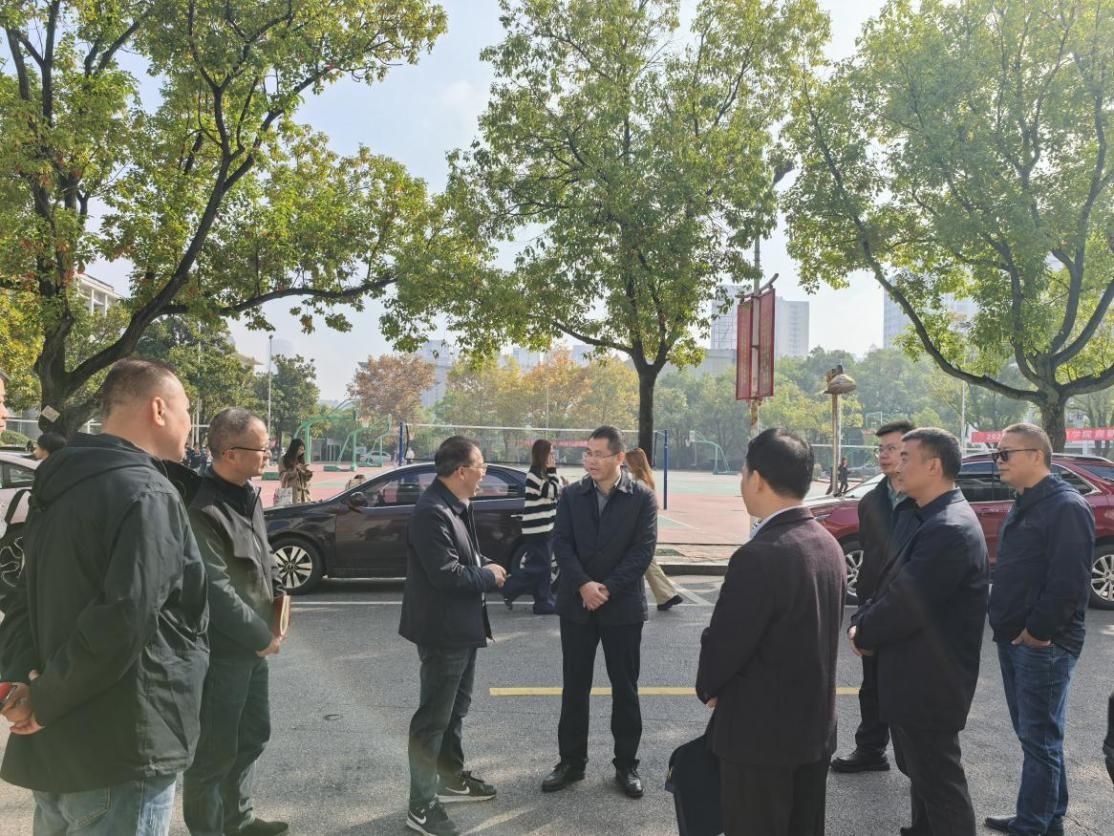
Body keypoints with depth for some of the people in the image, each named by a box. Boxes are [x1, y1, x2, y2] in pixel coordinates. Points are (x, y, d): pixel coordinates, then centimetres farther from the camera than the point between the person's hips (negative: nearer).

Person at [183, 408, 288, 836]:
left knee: (254, 734, 22)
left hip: (254, 641, 9)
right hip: (222, 649, -9)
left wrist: (278, 596, 4)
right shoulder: (202, 508, -22)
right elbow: (215, 590, -23)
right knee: (216, 748, 5)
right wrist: (261, 635, -15)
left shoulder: (248, 494, 6)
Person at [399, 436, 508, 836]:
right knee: (433, 717, 1)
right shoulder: (432, 512, -26)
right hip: (443, 629, -10)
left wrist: (486, 565, -2)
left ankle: (452, 778, 40)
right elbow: (447, 574, -29)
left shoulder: (457, 505, 6)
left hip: (463, 625, 10)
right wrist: (489, 576, -15)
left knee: (455, 709, 23)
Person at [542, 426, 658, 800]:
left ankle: (626, 764, 21)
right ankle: (571, 760, 23)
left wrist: (607, 588, -16)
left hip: (623, 605, -2)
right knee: (574, 686, 10)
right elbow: (561, 543, -4)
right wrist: (584, 585, -17)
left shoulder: (642, 497, -4)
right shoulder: (571, 495, 3)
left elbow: (643, 549, -10)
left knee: (625, 688, 8)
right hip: (576, 603, 2)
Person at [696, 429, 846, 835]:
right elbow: (818, 631, 8)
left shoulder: (759, 556, -26)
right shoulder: (829, 545, 1)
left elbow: (724, 642, -20)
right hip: (816, 725, 8)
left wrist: (708, 688, 1)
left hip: (761, 731, -8)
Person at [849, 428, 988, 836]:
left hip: (930, 683, -10)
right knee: (922, 773, 25)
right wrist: (861, 620, -3)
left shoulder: (950, 529, -26)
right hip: (918, 677, 10)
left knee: (939, 782, 5)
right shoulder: (936, 520, 9)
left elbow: (908, 603, -26)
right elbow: (893, 585, 12)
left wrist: (862, 634, -10)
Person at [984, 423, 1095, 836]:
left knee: (1040, 740, 1)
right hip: (1014, 639, 9)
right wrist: (1006, 626, 13)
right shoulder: (1023, 505, 14)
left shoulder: (1066, 507, -16)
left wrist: (1037, 632, -17)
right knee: (1034, 735, 18)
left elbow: (1069, 581, -22)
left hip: (1043, 645, -9)